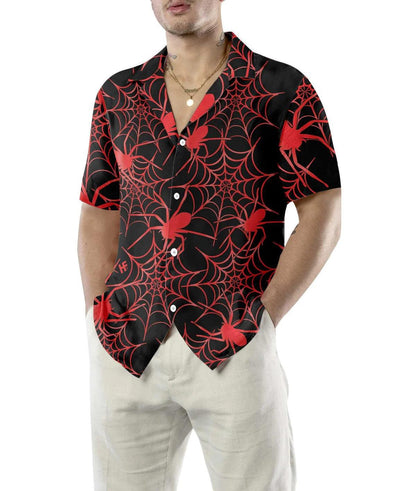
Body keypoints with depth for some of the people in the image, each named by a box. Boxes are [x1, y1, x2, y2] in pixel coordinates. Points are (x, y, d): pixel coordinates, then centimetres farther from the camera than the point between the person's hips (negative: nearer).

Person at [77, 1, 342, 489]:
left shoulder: (282, 90, 0)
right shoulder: (117, 95, 11)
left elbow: (323, 215, -3)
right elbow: (98, 218, 13)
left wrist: (264, 320, -9)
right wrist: (99, 318, 2)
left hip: (233, 349, -3)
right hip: (126, 352, 3)